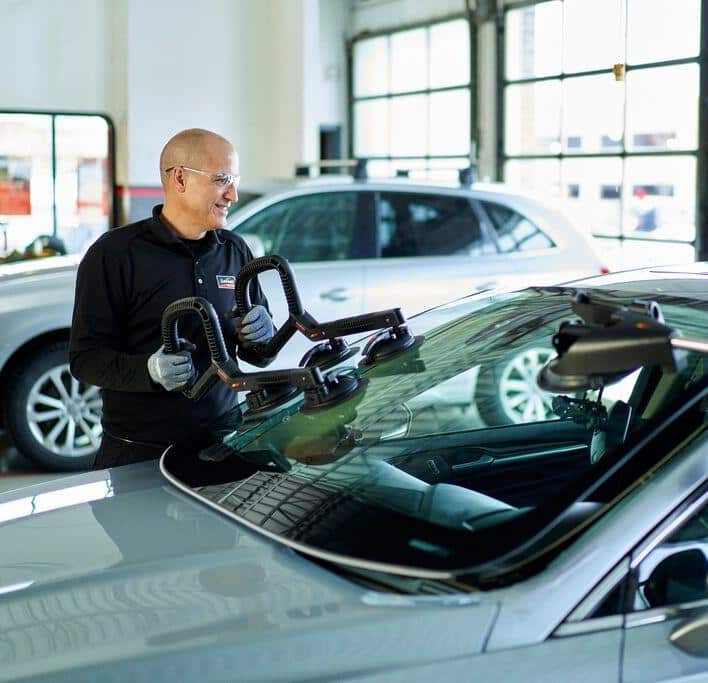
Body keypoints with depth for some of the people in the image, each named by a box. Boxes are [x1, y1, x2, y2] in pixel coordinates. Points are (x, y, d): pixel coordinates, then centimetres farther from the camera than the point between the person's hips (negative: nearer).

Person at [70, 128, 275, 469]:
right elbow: (85, 357, -11)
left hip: (222, 442, 5)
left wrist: (262, 335, -8)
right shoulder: (115, 253, -7)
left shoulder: (235, 251, 10)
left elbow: (258, 356, 16)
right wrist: (149, 370, -29)